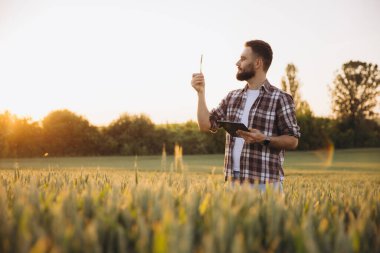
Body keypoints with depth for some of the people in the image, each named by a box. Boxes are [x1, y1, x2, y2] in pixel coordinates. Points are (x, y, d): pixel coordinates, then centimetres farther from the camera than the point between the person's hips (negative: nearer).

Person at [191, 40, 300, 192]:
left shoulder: (280, 99, -3)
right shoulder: (232, 97, 14)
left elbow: (292, 141, -4)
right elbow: (206, 125, 12)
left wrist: (265, 139, -19)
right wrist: (200, 93, 5)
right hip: (233, 180, 5)